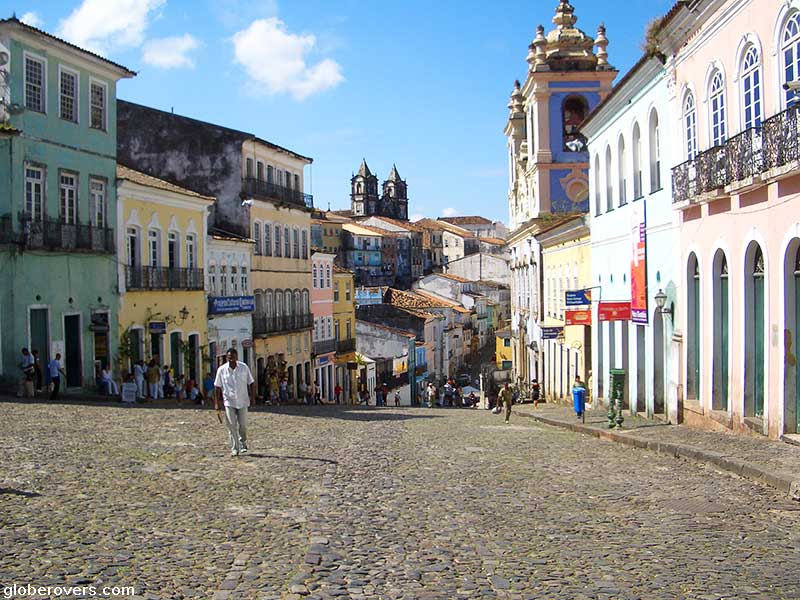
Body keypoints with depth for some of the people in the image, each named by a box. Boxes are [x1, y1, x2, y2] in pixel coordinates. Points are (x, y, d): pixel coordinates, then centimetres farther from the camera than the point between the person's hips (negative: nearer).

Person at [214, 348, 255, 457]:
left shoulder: (244, 367, -3)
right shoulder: (221, 369, -5)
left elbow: (251, 383, 5)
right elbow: (217, 387, 1)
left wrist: (252, 397, -2)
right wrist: (216, 403, -1)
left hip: (242, 401, 1)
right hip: (229, 402, -1)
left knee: (243, 425, 7)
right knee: (232, 426, -5)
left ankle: (243, 445, 29)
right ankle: (234, 449, 2)